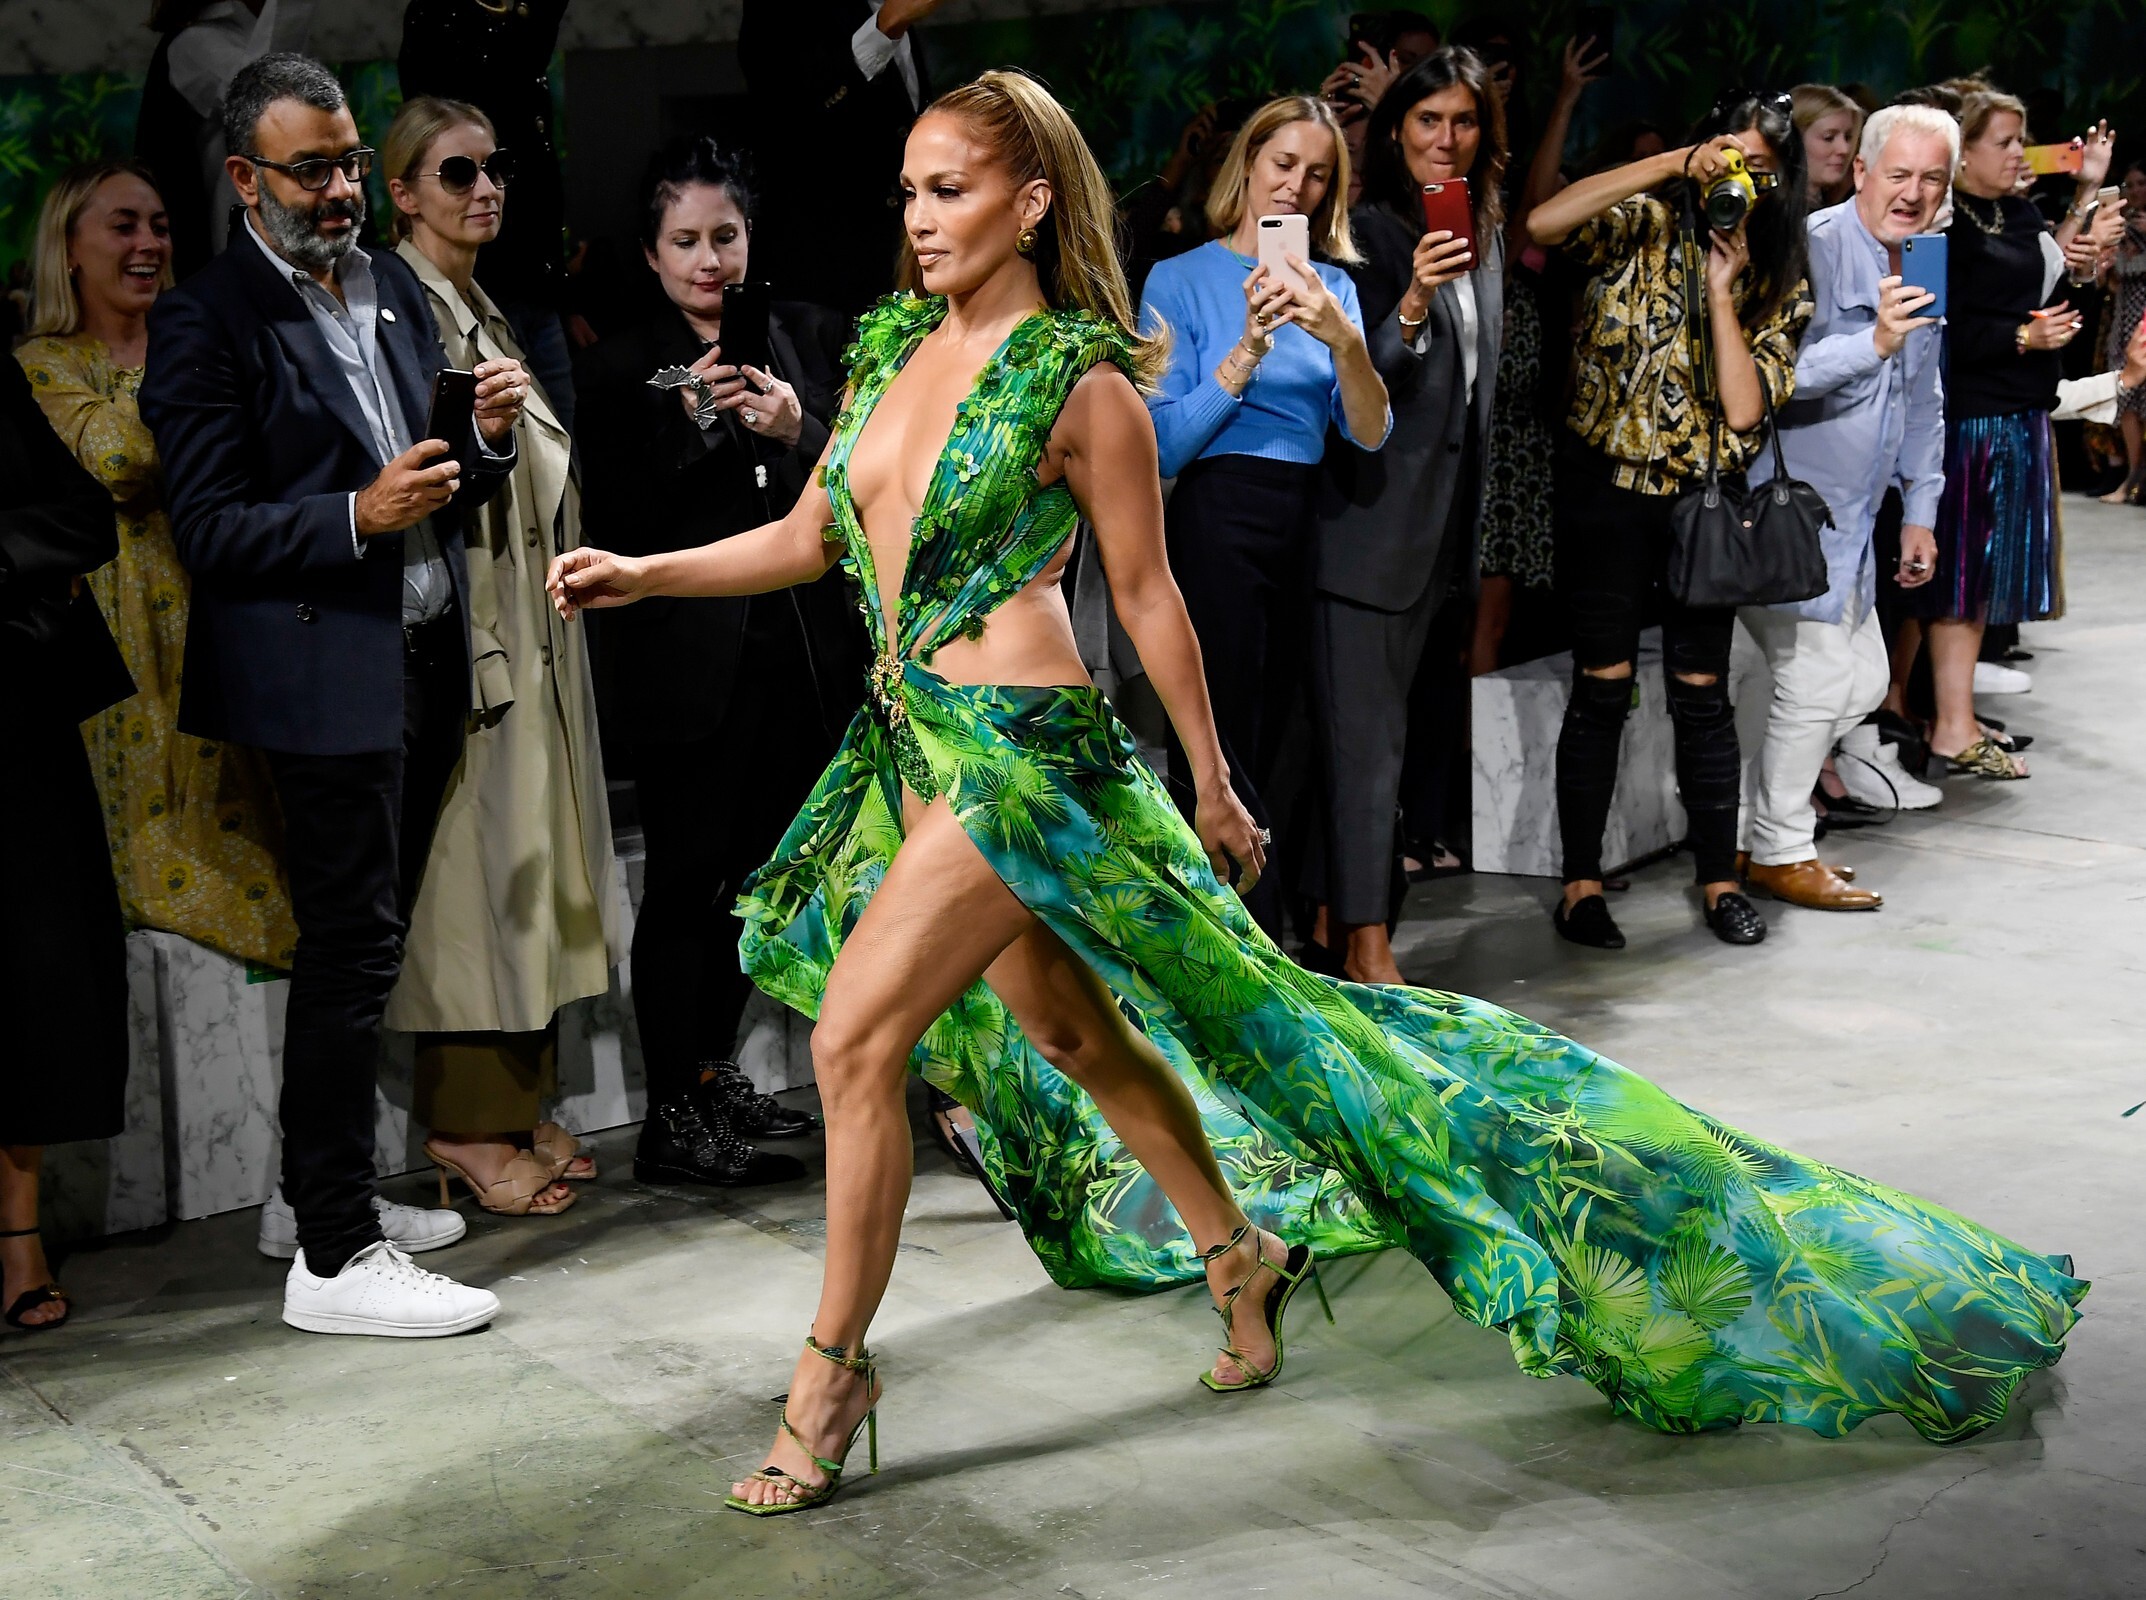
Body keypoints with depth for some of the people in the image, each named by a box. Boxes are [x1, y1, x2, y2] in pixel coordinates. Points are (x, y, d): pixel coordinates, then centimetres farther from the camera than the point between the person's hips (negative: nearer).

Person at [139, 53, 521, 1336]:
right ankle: (335, 1257, -1)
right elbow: (209, 529, -12)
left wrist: (487, 440, -4)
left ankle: (318, 1186, 29)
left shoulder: (395, 287, 14)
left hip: (425, 661, 7)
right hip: (326, 673, -7)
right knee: (353, 949, -7)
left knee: (358, 942, 15)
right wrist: (358, 518, -24)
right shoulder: (206, 321, -9)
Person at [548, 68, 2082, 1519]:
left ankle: (835, 1366, -2)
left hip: (1023, 746, -8)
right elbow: (809, 536, 16)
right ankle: (1239, 1250, 38)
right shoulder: (895, 342, 9)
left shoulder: (1079, 380, -10)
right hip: (914, 742, 8)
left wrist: (1213, 784, 2)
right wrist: (643, 573, 7)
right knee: (1072, 1028, 18)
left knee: (856, 1029, -15)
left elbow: (1146, 593, -5)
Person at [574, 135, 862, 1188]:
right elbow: (614, 527, -8)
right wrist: (689, 424, -18)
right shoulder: (621, 369, -1)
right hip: (691, 661, -4)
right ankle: (673, 1118, 1)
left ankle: (714, 1073, 28)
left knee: (753, 872, 13)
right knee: (686, 882, -3)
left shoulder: (812, 338, 10)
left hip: (803, 655, 4)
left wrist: (797, 431, -12)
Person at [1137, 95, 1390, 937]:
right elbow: (1164, 443, -11)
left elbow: (1371, 435, 0)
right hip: (1220, 519, -5)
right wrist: (1249, 348, -19)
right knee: (1225, 754, -6)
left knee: (1262, 752, 9)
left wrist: (1345, 340, -17)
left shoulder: (1333, 283, 11)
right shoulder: (1180, 279, -2)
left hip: (1309, 525, 5)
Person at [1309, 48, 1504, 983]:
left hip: (1445, 516, 8)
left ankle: (1341, 906, 21)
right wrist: (1414, 301, -32)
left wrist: (1475, 521, 21)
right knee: (1364, 726, -9)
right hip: (1371, 513, -8)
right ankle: (1364, 939, -9)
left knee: (1384, 718, 12)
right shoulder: (1368, 231, -10)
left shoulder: (1486, 235, 14)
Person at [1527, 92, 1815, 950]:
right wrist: (1673, 165, -23)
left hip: (1706, 499, 3)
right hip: (1607, 485, -3)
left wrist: (1723, 292, -13)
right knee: (1602, 685, 0)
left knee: (1701, 691, 7)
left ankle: (1719, 879, 18)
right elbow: (1544, 223, -25)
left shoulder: (1783, 284, 6)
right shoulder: (1646, 226, -3)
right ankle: (1581, 884, 9)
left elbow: (1746, 409, -9)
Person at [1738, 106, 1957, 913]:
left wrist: (1919, 511, 19)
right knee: (1819, 681, -7)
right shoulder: (1813, 250, -17)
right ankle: (1779, 854, 8)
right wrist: (1873, 342, -39)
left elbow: (1923, 404, 22)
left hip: (1846, 519, 9)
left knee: (1864, 680, 14)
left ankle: (1768, 825, 26)